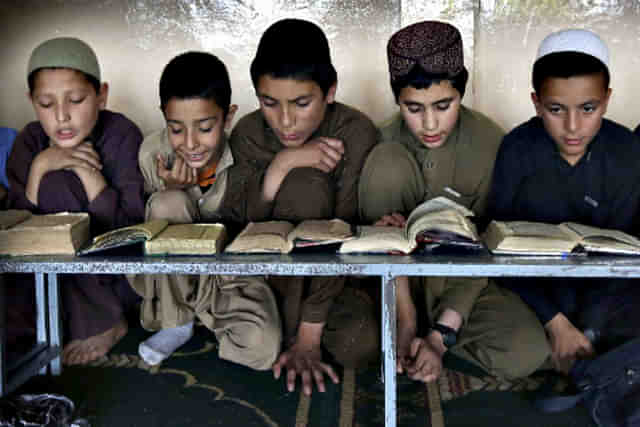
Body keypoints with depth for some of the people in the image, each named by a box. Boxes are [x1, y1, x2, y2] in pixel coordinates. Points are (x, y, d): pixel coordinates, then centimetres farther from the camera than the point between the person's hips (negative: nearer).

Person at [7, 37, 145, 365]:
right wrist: (40, 167, -23)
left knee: (56, 185, -22)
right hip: (56, 279, 3)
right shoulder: (30, 142, -5)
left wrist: (87, 169, -24)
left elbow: (130, 230, -18)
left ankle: (100, 324, -12)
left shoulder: (121, 135, -15)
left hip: (120, 279, -3)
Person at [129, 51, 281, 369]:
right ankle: (177, 322, -10)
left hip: (233, 270, -1)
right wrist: (170, 189, -24)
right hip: (170, 277, 1)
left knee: (262, 346, -29)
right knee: (169, 203, -29)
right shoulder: (152, 153, -15)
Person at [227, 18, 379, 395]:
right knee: (305, 186, -30)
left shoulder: (355, 133, -21)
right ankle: (288, 322, -15)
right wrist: (280, 166, -33)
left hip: (338, 270, 0)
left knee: (360, 346, -32)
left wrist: (309, 338, -27)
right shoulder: (248, 135, -13)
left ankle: (302, 328, 3)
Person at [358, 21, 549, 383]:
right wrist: (405, 318, -28)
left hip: (458, 281, 0)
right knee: (388, 161, -25)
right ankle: (406, 318, -17)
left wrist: (439, 336, -23)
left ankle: (428, 324, -5)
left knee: (527, 352, -30)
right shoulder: (384, 142, -12)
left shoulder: (490, 144, -14)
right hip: (397, 279, 0)